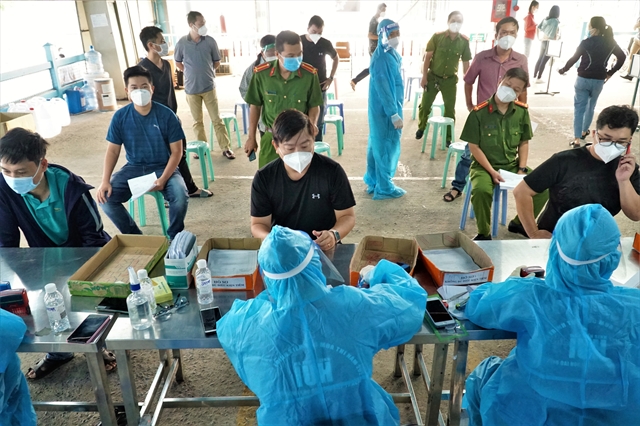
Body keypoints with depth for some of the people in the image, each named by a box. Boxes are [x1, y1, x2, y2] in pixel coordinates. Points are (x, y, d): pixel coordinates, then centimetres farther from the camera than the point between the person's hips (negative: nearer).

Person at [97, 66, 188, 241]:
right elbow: (113, 151, 0)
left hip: (163, 168, -2)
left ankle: (174, 237, -1)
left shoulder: (166, 115, -12)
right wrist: (105, 181, -14)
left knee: (180, 196, -30)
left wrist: (163, 179, -22)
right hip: (133, 168, 3)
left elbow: (176, 151, -9)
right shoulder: (120, 117, -5)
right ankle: (134, 236, 5)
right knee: (105, 197, -17)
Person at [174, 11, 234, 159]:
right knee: (197, 121, 11)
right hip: (191, 89, 0)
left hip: (209, 87, 0)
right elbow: (178, 62, 10)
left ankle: (226, 148, 9)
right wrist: (191, 73, 10)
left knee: (217, 119, 3)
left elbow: (216, 62, 7)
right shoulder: (181, 43, -6)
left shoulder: (210, 41, -6)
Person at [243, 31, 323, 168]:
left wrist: (313, 123, -20)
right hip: (271, 138, 0)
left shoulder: (310, 74, -11)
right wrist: (251, 137, 8)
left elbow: (314, 105, 2)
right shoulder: (261, 73, -10)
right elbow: (255, 105, 3)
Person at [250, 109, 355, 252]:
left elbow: (347, 215, -1)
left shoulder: (332, 171, -8)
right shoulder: (264, 178, -5)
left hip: (323, 248, 1)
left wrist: (334, 234, -22)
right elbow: (258, 224, -1)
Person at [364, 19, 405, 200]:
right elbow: (382, 88, -24)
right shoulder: (382, 58, -21)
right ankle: (384, 188, 10)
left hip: (382, 109, 10)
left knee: (377, 145, 16)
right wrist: (394, 114, -24)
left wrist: (394, 110, 19)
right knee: (387, 147, -1)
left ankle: (373, 182, 28)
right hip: (385, 110, -10)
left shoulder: (390, 54, 10)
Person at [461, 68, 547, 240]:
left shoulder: (522, 111, 0)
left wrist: (522, 169, -4)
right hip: (484, 165, -4)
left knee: (543, 188, -13)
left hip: (512, 165, 5)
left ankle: (520, 223, 15)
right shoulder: (479, 112, -14)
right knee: (481, 190, -36)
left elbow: (524, 143, 8)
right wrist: (492, 171, -17)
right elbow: (474, 147, -11)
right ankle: (484, 233, -9)